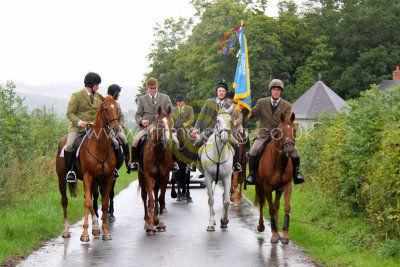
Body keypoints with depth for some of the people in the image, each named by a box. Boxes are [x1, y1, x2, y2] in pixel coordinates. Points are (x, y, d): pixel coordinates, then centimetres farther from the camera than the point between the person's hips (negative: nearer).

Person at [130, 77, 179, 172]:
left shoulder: (165, 98, 14)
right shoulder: (142, 99, 15)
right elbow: (138, 115, 11)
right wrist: (141, 121, -13)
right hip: (146, 126, 0)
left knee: (175, 141, -21)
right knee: (136, 140, -28)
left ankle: (173, 162, -1)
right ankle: (133, 162, -9)